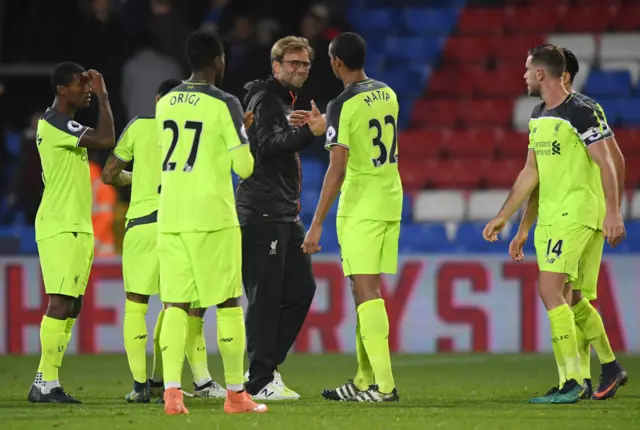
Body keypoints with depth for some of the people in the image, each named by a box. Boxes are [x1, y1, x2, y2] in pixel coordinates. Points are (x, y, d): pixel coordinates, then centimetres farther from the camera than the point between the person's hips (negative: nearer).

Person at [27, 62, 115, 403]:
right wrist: (103, 97, -12)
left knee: (70, 306, 7)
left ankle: (47, 384, 6)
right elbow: (105, 140, -23)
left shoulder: (64, 125, 19)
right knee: (60, 303, -13)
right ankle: (46, 384, -14)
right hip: (61, 228, -10)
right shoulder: (53, 123, -13)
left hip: (76, 228, 10)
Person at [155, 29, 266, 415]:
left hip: (170, 217, 5)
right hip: (212, 217, -5)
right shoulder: (224, 105, -8)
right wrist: (244, 138, 14)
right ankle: (236, 394, 7)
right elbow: (244, 168, -7)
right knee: (228, 304, 4)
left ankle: (172, 391, -9)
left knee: (176, 305, 3)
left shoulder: (165, 104, 10)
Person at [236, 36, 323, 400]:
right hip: (262, 215, -10)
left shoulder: (287, 102, 22)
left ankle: (264, 366, 14)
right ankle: (260, 381, -6)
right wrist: (308, 132, -30)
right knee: (266, 296, -8)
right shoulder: (265, 99, -8)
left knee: (302, 289, 8)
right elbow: (268, 145, -23)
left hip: (286, 216, 10)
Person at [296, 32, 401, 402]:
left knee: (366, 290, -8)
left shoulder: (343, 105, -14)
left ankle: (384, 384, -13)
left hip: (360, 207, -8)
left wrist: (317, 224, -15)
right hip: (390, 202, 8)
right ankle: (364, 382, 17)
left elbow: (338, 169, -18)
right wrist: (323, 126, 36)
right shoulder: (387, 95, 10)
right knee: (366, 291, 14)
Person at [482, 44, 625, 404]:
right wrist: (503, 217, 22)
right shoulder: (539, 116, 15)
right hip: (548, 217, 9)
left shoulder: (580, 112, -11)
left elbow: (606, 164, -13)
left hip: (577, 215, -9)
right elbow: (531, 172, 21)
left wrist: (613, 213, -19)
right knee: (563, 299, 6)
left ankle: (572, 381, -15)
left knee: (550, 290, -16)